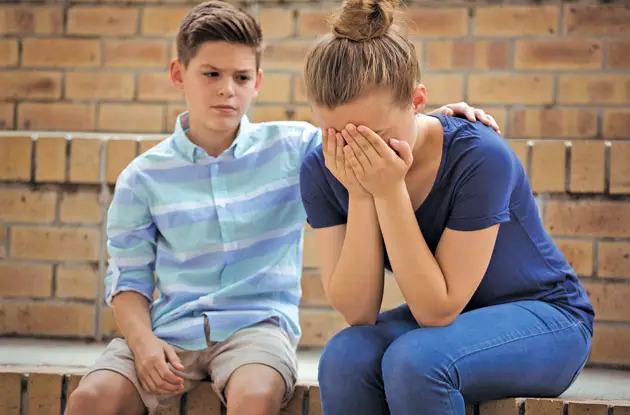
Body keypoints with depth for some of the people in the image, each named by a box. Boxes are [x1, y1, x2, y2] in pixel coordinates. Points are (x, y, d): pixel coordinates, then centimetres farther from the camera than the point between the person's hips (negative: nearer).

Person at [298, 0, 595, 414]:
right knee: (345, 356, -29)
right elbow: (358, 313, -17)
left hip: (542, 318, -4)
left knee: (414, 359, -35)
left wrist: (389, 192, -33)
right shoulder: (323, 171, -13)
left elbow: (437, 310, -25)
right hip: (440, 315, 4)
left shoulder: (480, 158, -27)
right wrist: (360, 195, -28)